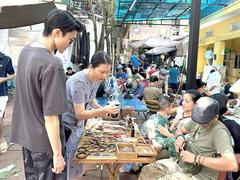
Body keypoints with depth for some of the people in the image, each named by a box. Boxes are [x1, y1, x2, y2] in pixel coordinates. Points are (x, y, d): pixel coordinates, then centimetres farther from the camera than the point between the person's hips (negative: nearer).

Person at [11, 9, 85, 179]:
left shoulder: (26, 51, 0)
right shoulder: (52, 65, -27)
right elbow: (50, 116, -25)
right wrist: (58, 154, -17)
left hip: (25, 134, 8)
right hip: (44, 141, -8)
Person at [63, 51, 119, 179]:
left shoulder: (97, 78, -7)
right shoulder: (78, 82, -31)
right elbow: (80, 114, -29)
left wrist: (99, 109, -10)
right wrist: (103, 110, -38)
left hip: (79, 124, 7)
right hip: (66, 125, -7)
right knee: (66, 161, 6)